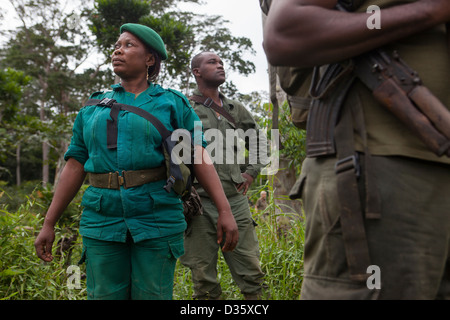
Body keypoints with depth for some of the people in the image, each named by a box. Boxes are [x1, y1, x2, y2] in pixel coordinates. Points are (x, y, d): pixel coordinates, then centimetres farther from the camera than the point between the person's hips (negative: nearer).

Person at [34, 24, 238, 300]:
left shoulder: (172, 104, 6)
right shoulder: (94, 108, 14)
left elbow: (200, 158, -3)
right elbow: (75, 167, 13)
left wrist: (225, 210, -13)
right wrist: (49, 224, 9)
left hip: (157, 222, -2)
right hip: (103, 222, 3)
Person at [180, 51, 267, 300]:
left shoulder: (236, 109, 15)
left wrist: (251, 172, 15)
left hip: (236, 199, 4)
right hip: (200, 204, -3)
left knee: (251, 273, 5)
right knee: (204, 279, 4)